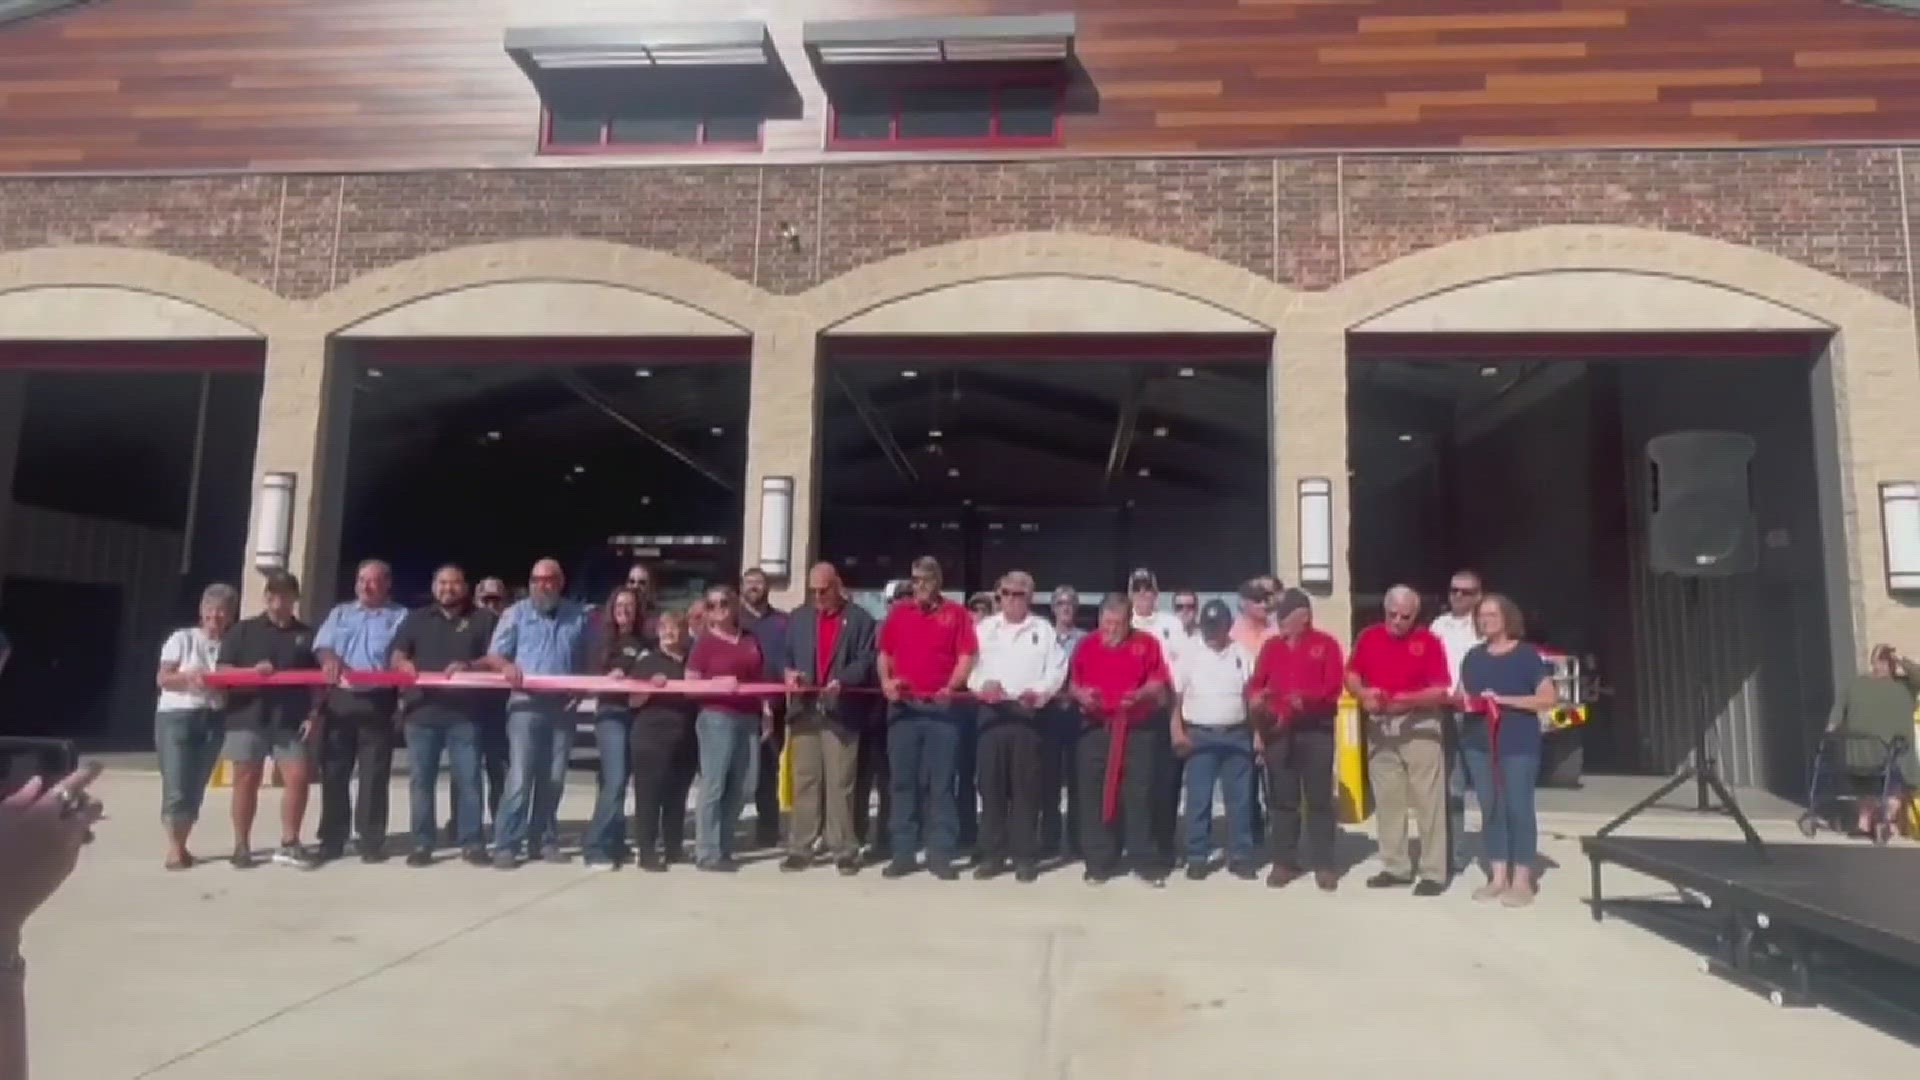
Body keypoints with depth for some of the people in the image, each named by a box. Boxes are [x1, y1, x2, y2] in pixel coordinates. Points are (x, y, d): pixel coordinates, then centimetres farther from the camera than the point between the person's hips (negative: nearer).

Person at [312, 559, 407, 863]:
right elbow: (322, 646, 8)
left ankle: (372, 841, 4)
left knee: (374, 773, -2)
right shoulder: (339, 613, 19)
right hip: (340, 699, 3)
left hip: (378, 701, -3)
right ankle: (331, 840, 13)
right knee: (334, 771, 5)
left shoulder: (400, 617, 9)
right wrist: (331, 660, -15)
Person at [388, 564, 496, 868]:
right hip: (422, 710, 2)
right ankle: (422, 843, 9)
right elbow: (395, 655, 10)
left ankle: (471, 842, 5)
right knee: (420, 779, 3)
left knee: (468, 778, -1)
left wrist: (468, 666, -18)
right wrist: (403, 664, -14)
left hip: (466, 712, -2)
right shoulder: (416, 618, 17)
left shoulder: (483, 619, 10)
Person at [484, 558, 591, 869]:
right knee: (520, 778, -9)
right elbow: (493, 656, 1)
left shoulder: (578, 616, 10)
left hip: (562, 707, 3)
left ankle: (543, 838, 18)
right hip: (526, 705, -3)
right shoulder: (516, 614, 5)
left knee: (553, 779, 8)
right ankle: (506, 845, -5)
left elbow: (587, 662, 13)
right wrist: (507, 666, -21)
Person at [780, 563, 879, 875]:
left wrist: (842, 680, -22)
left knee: (840, 783, 0)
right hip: (805, 709, 3)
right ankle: (800, 848, 11)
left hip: (842, 711, -3)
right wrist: (788, 671, -9)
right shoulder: (798, 618, 15)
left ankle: (843, 850, 6)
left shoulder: (859, 619, 3)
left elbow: (866, 661, -6)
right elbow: (784, 654, 13)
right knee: (804, 781, 7)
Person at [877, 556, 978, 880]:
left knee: (941, 783, 2)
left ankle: (941, 854, 8)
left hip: (941, 707, -2)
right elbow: (884, 654, 15)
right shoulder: (898, 612, 11)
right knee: (903, 782, 7)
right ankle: (902, 854, 13)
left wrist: (951, 687, -16)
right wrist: (886, 682, -3)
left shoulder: (956, 614, 3)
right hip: (903, 707, 3)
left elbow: (966, 657, -1)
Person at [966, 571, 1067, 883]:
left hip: (1029, 713, -1)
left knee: (1026, 786, 0)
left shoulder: (1043, 630, 8)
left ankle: (1025, 855, 7)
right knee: (991, 783, 3)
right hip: (992, 712, 2)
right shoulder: (984, 628, 13)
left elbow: (1056, 671, 1)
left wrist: (1040, 692, -16)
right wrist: (981, 685, -12)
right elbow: (970, 664, 7)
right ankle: (991, 854, 10)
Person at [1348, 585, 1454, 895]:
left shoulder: (1428, 641, -7)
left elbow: (1442, 692, -10)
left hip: (1420, 729, -4)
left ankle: (1433, 873, 5)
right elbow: (1351, 675, 10)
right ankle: (1395, 867, 23)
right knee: (1387, 801, 12)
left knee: (1428, 802, -1)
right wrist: (1363, 694, -11)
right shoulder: (1368, 637, 4)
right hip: (1380, 730, 4)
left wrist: (1408, 700, -25)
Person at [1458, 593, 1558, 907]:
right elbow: (1462, 695, 19)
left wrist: (1505, 699, -16)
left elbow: (1549, 698, -8)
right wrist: (1464, 701, -4)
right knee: (1490, 808, 6)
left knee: (1518, 808, -4)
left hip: (1518, 743, -5)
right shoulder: (1473, 656, 13)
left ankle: (1522, 880, 2)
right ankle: (1497, 877, 13)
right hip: (1479, 743, 5)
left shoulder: (1527, 655, -2)